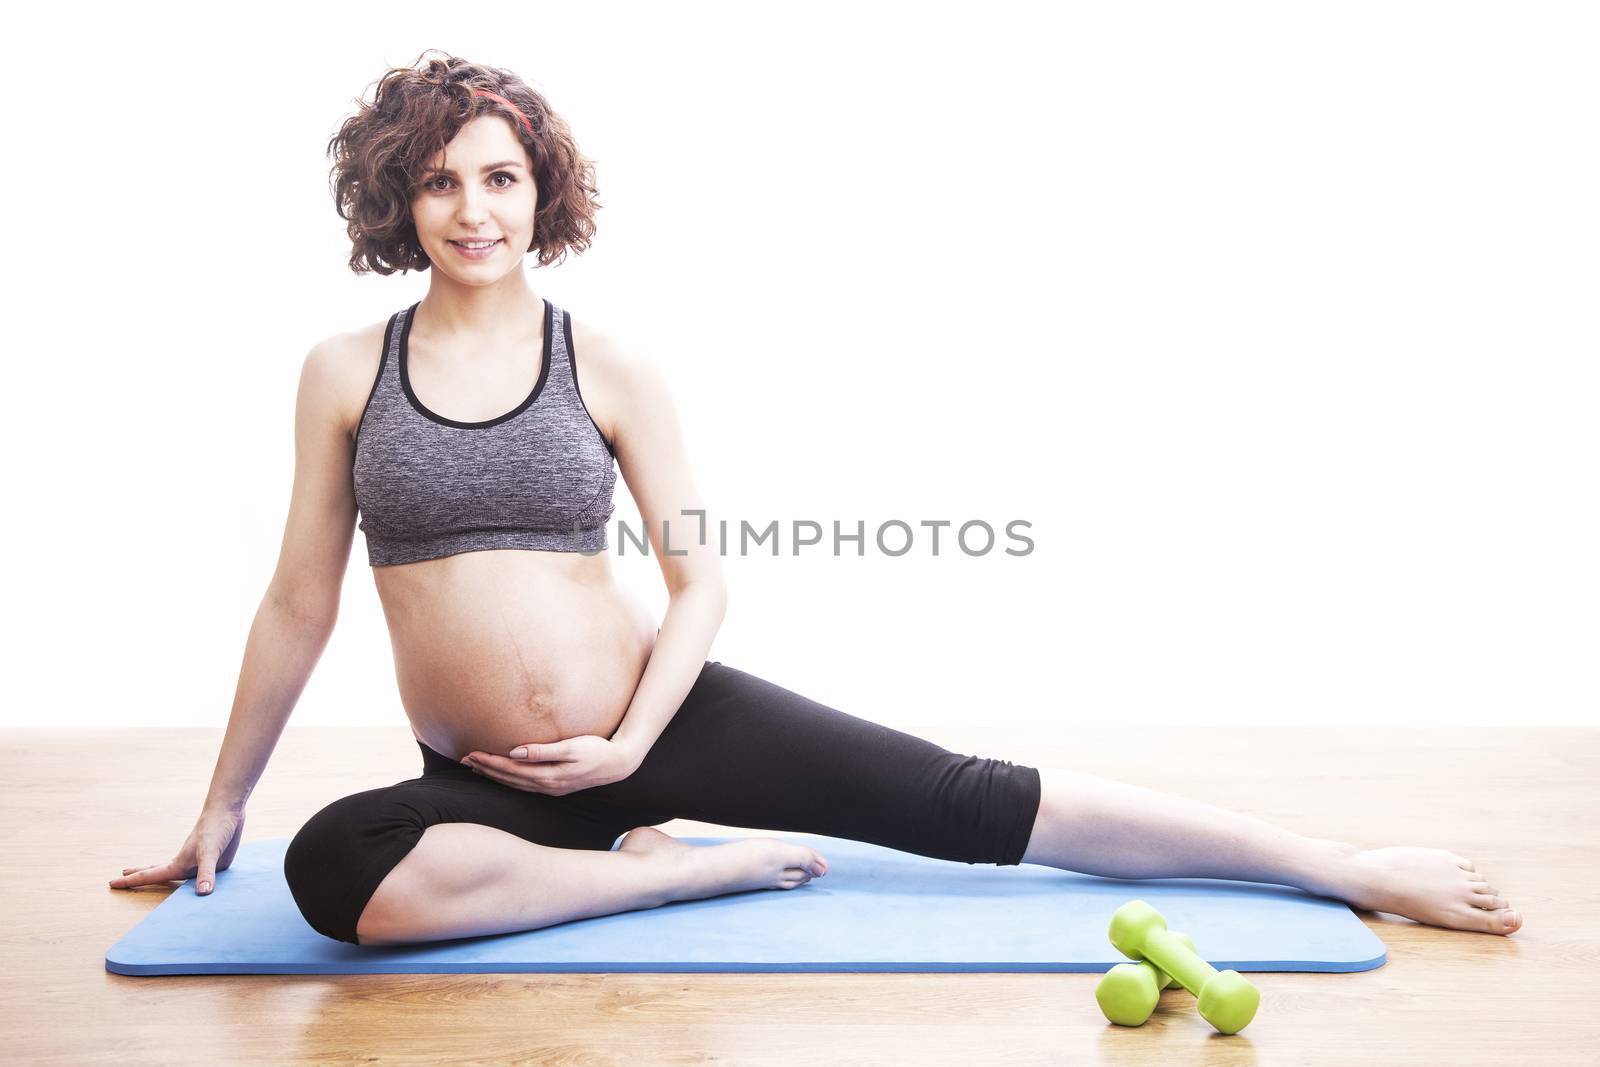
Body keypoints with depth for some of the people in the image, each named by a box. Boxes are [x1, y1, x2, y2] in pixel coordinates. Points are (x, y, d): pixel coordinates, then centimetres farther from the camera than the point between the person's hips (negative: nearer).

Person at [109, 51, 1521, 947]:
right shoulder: (346, 373, 1)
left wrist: (626, 746, -13)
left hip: (659, 722, -1)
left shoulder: (608, 369, -1)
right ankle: (691, 867, -17)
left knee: (966, 803, -10)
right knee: (332, 867, -32)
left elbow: (700, 580, 1)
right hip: (485, 780, 1)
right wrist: (223, 802, 10)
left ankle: (1349, 866, -4)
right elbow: (301, 600, 6)